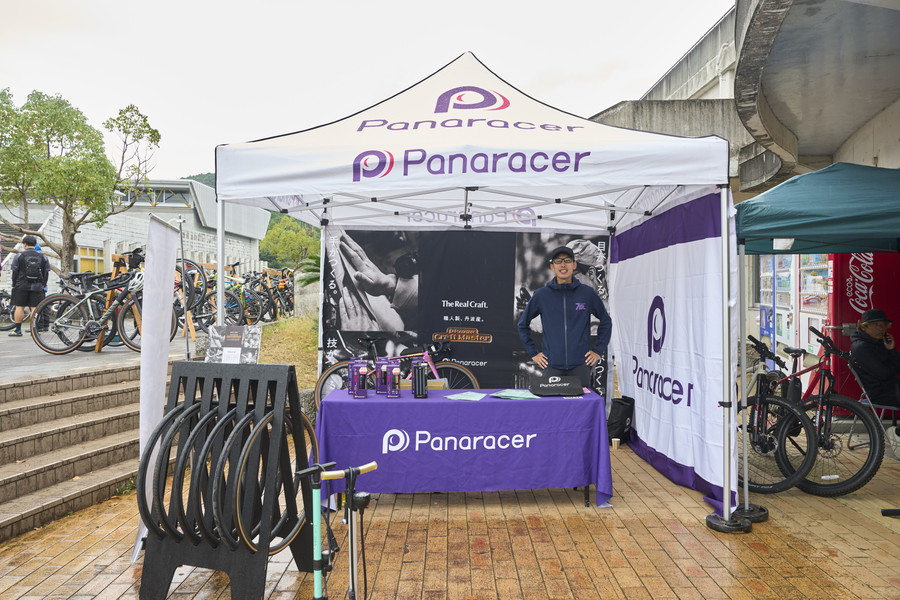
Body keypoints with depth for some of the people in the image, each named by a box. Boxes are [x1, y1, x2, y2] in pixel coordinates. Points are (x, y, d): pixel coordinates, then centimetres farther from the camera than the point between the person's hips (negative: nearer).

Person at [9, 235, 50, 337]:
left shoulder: (19, 256, -1)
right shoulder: (42, 257, 7)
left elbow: (14, 271, 1)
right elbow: (47, 272, 9)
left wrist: (14, 284, 11)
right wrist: (44, 285, 16)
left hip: (21, 286, -2)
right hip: (37, 286, 2)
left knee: (19, 307, 4)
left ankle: (18, 330, 5)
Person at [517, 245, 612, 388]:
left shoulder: (588, 293, 2)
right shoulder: (541, 295, 2)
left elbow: (606, 322, 13)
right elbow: (523, 324, 11)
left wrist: (598, 351, 8)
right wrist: (533, 353, 7)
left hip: (580, 365, 0)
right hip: (552, 366, 0)